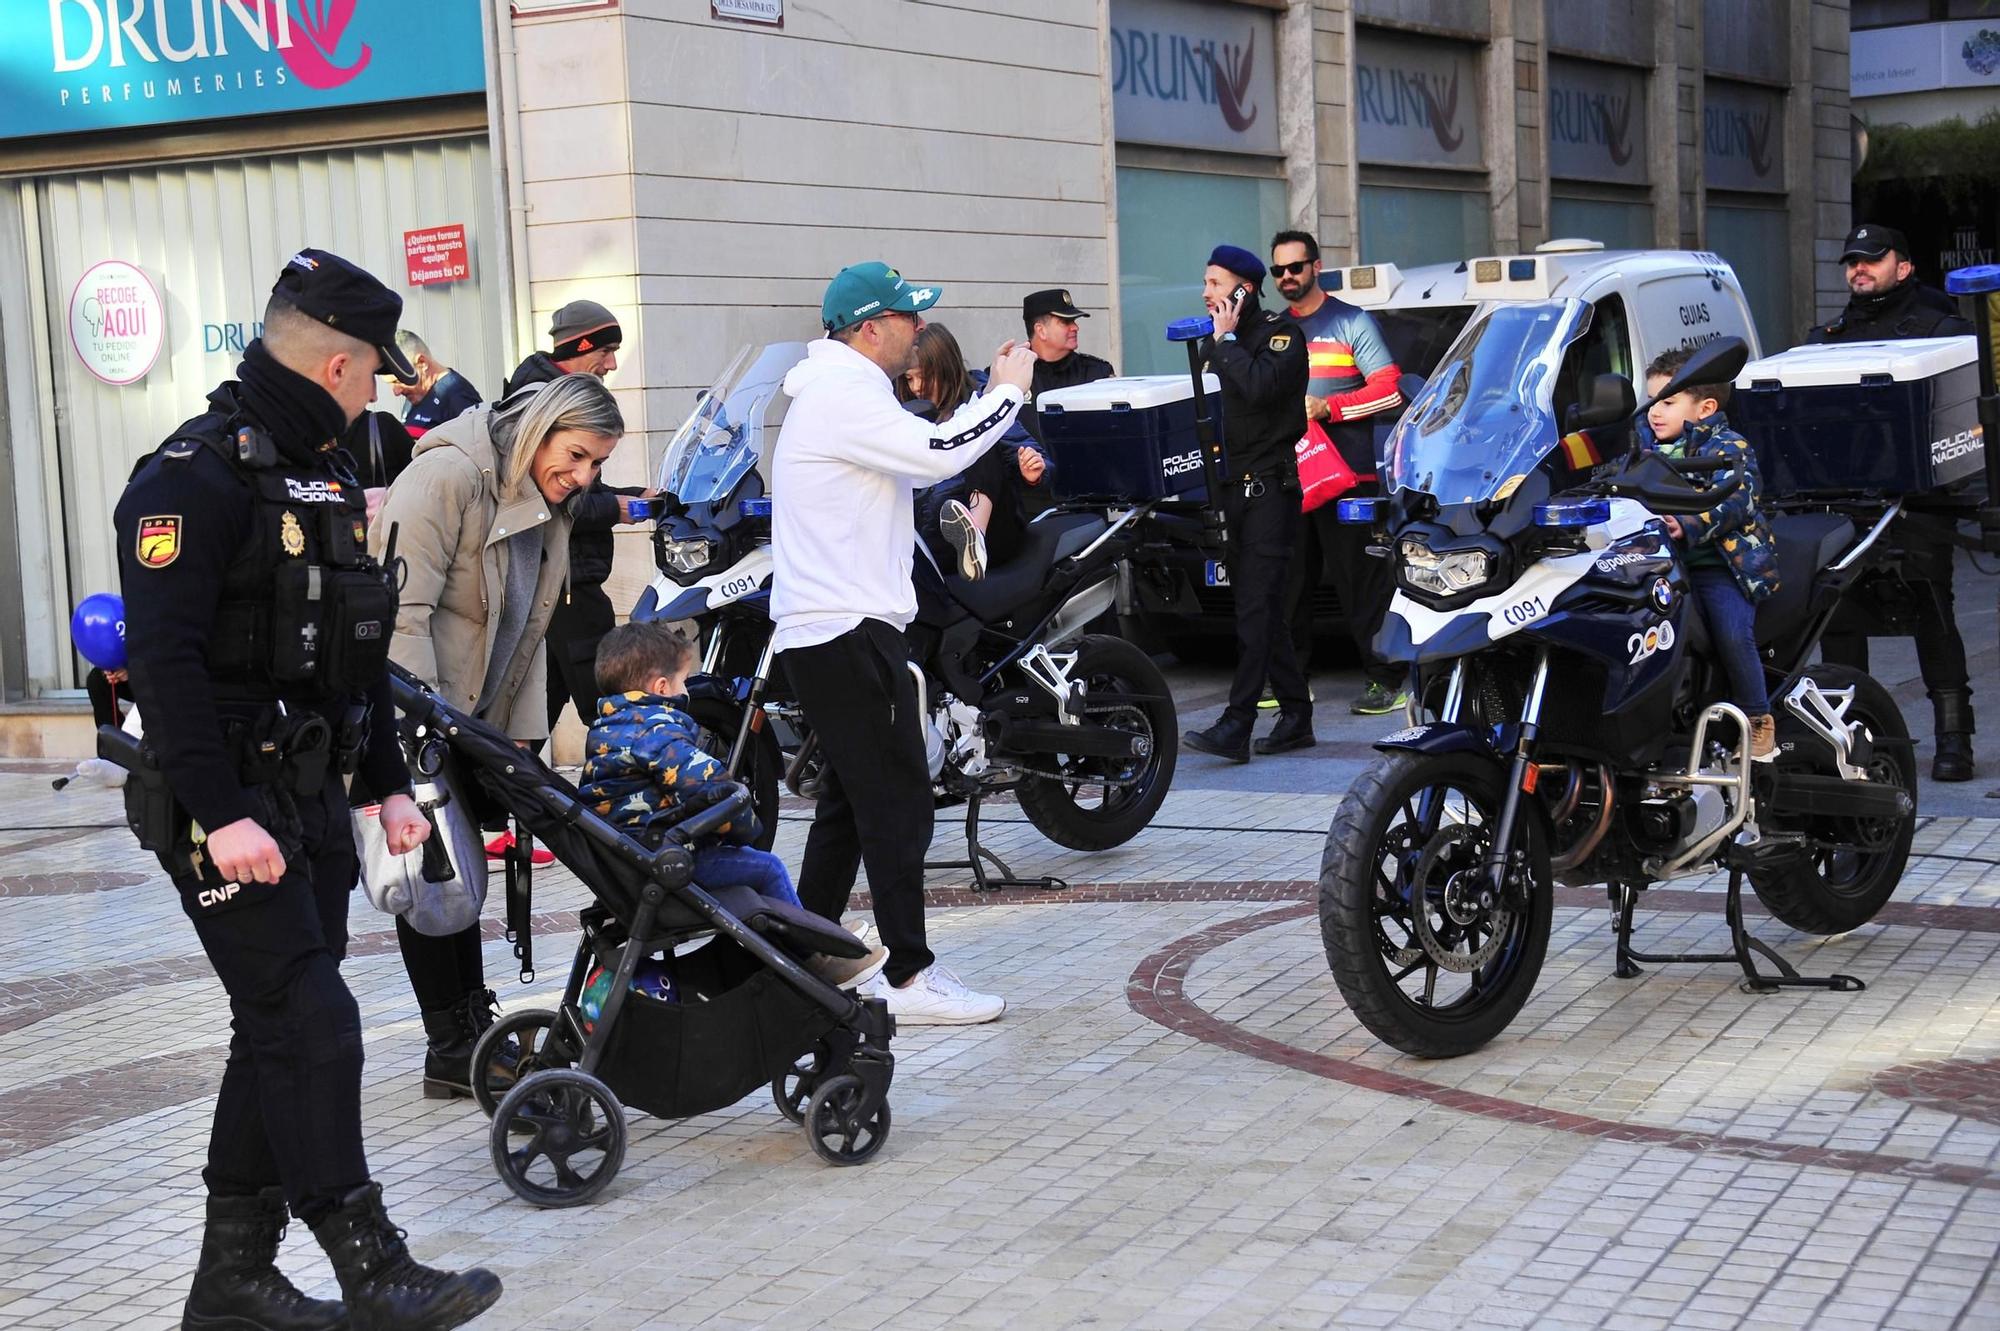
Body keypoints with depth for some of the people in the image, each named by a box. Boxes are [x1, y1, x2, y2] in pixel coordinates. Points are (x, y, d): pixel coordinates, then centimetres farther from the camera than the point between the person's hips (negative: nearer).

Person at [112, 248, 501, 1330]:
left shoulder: (323, 479, 15)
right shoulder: (194, 477, -14)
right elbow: (165, 659, -22)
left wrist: (390, 785, 18)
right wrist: (221, 815, -26)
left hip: (312, 802, 9)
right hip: (228, 810, -9)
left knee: (279, 1037, 11)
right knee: (312, 1030, -9)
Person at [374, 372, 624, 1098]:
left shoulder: (548, 509, 8)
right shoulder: (448, 475, -20)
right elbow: (401, 614, -24)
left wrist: (522, 733, 9)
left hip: (465, 720, 9)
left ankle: (474, 1028, 25)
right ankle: (451, 1050, 4)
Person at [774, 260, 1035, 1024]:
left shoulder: (843, 391, 20)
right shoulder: (842, 395, -14)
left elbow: (919, 460, 24)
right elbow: (936, 454, -24)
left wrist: (994, 399, 19)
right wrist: (1008, 393, -10)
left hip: (826, 629, 11)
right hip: (849, 630, -11)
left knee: (850, 800, 16)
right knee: (898, 800, -10)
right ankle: (909, 976, -8)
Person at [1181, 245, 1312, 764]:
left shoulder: (1281, 333, -5)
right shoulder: (1215, 342, 18)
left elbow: (1260, 386, -23)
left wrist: (1226, 341, -12)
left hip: (1269, 486, -8)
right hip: (1229, 487, 8)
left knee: (1257, 608, -12)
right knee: (1259, 608, 9)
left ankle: (1236, 726, -19)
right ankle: (1296, 716, 16)